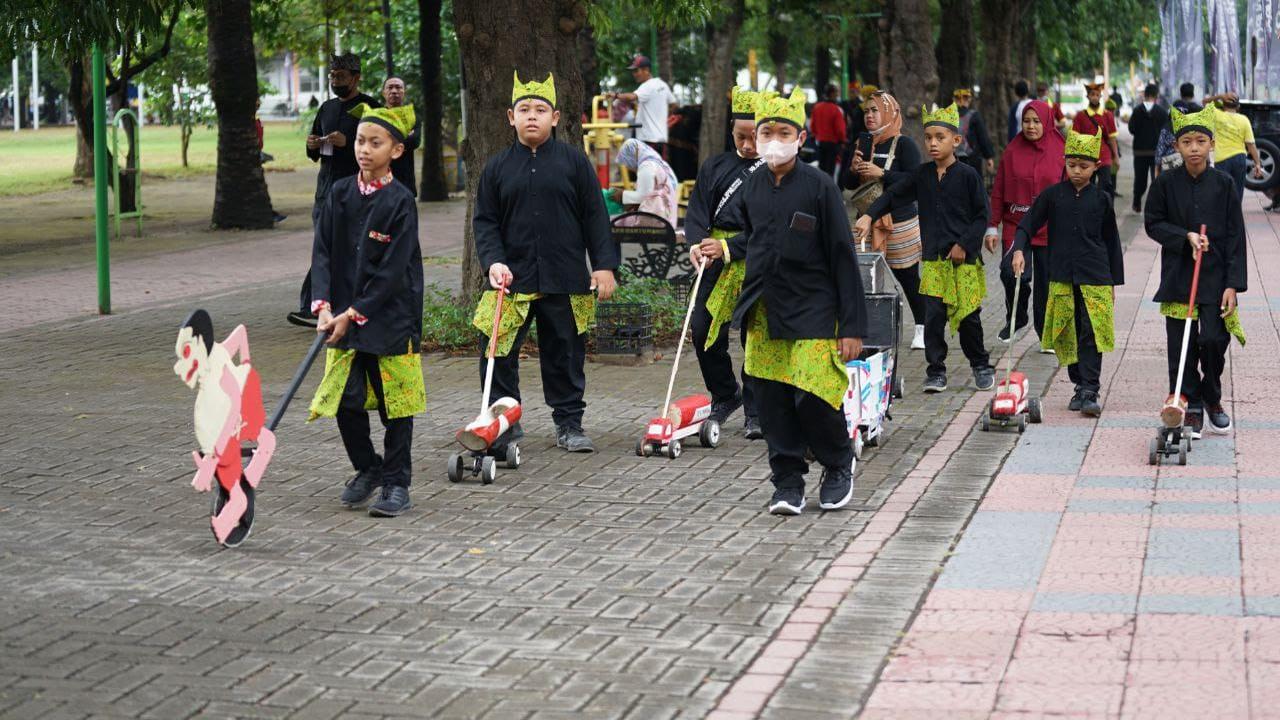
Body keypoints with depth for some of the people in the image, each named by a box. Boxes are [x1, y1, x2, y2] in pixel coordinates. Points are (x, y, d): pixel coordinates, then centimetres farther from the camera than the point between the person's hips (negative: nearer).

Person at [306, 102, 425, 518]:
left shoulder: (400, 202, -10)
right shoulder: (340, 194, 4)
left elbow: (392, 270, -13)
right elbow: (322, 252, 2)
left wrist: (353, 313, -16)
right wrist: (324, 305, -12)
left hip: (390, 318, -4)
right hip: (343, 316, 4)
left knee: (395, 404, 3)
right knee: (345, 398, 5)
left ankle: (396, 483, 14)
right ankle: (367, 468, 26)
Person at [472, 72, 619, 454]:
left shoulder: (573, 160, 3)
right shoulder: (497, 167, 5)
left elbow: (595, 216, 4)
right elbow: (485, 221, 5)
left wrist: (604, 265, -2)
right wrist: (493, 261, -11)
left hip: (565, 279, 0)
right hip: (513, 277, 0)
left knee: (565, 353, 9)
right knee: (498, 354, -5)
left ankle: (569, 423, 20)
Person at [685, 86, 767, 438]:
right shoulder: (714, 167, 11)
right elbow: (697, 212, 5)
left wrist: (728, 247, -19)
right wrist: (696, 244, -16)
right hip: (717, 262, 4)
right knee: (703, 330, 2)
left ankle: (756, 412, 10)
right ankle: (725, 395, 25)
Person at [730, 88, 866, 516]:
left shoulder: (819, 186, -7)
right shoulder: (753, 188, 7)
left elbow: (843, 257, -6)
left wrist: (852, 326, -9)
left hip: (813, 310, -5)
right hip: (765, 315, 5)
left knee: (814, 399, -11)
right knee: (773, 402, 1)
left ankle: (839, 466, 15)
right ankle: (788, 483, 13)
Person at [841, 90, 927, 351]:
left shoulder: (904, 144, -6)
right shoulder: (863, 144, 11)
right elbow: (847, 184, 14)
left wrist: (882, 174, -22)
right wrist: (853, 170, -8)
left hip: (900, 222, -5)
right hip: (868, 222, 5)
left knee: (907, 276, 4)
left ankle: (921, 327, 16)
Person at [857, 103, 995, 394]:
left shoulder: (967, 175, -5)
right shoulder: (922, 175, 5)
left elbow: (982, 215, -3)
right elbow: (893, 194, 7)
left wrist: (965, 244, -11)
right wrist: (870, 215, -8)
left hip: (964, 258, -3)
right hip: (934, 258, 3)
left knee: (968, 315, 5)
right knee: (933, 316, -3)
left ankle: (981, 365, 24)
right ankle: (936, 370, 6)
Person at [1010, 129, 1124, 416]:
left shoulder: (1101, 199, 3)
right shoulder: (1053, 195, 3)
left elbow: (1111, 241, 10)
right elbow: (1028, 224, 5)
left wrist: (1114, 281, 10)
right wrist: (1019, 250, -15)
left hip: (1095, 277, -2)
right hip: (1061, 277, 2)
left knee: (1091, 334, -9)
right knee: (1068, 335, 7)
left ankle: (1090, 392, -10)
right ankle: (1080, 387, 18)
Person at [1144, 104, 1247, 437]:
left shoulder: (1223, 183, -2)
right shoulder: (1166, 183, -1)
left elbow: (1235, 236, -1)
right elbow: (1153, 223, 5)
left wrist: (1233, 284, -7)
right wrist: (1186, 236, -13)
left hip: (1216, 275, -1)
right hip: (1178, 274, 1)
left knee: (1214, 339, -7)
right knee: (1182, 346, 1)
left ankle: (1212, 398, 18)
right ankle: (1190, 409, 13)